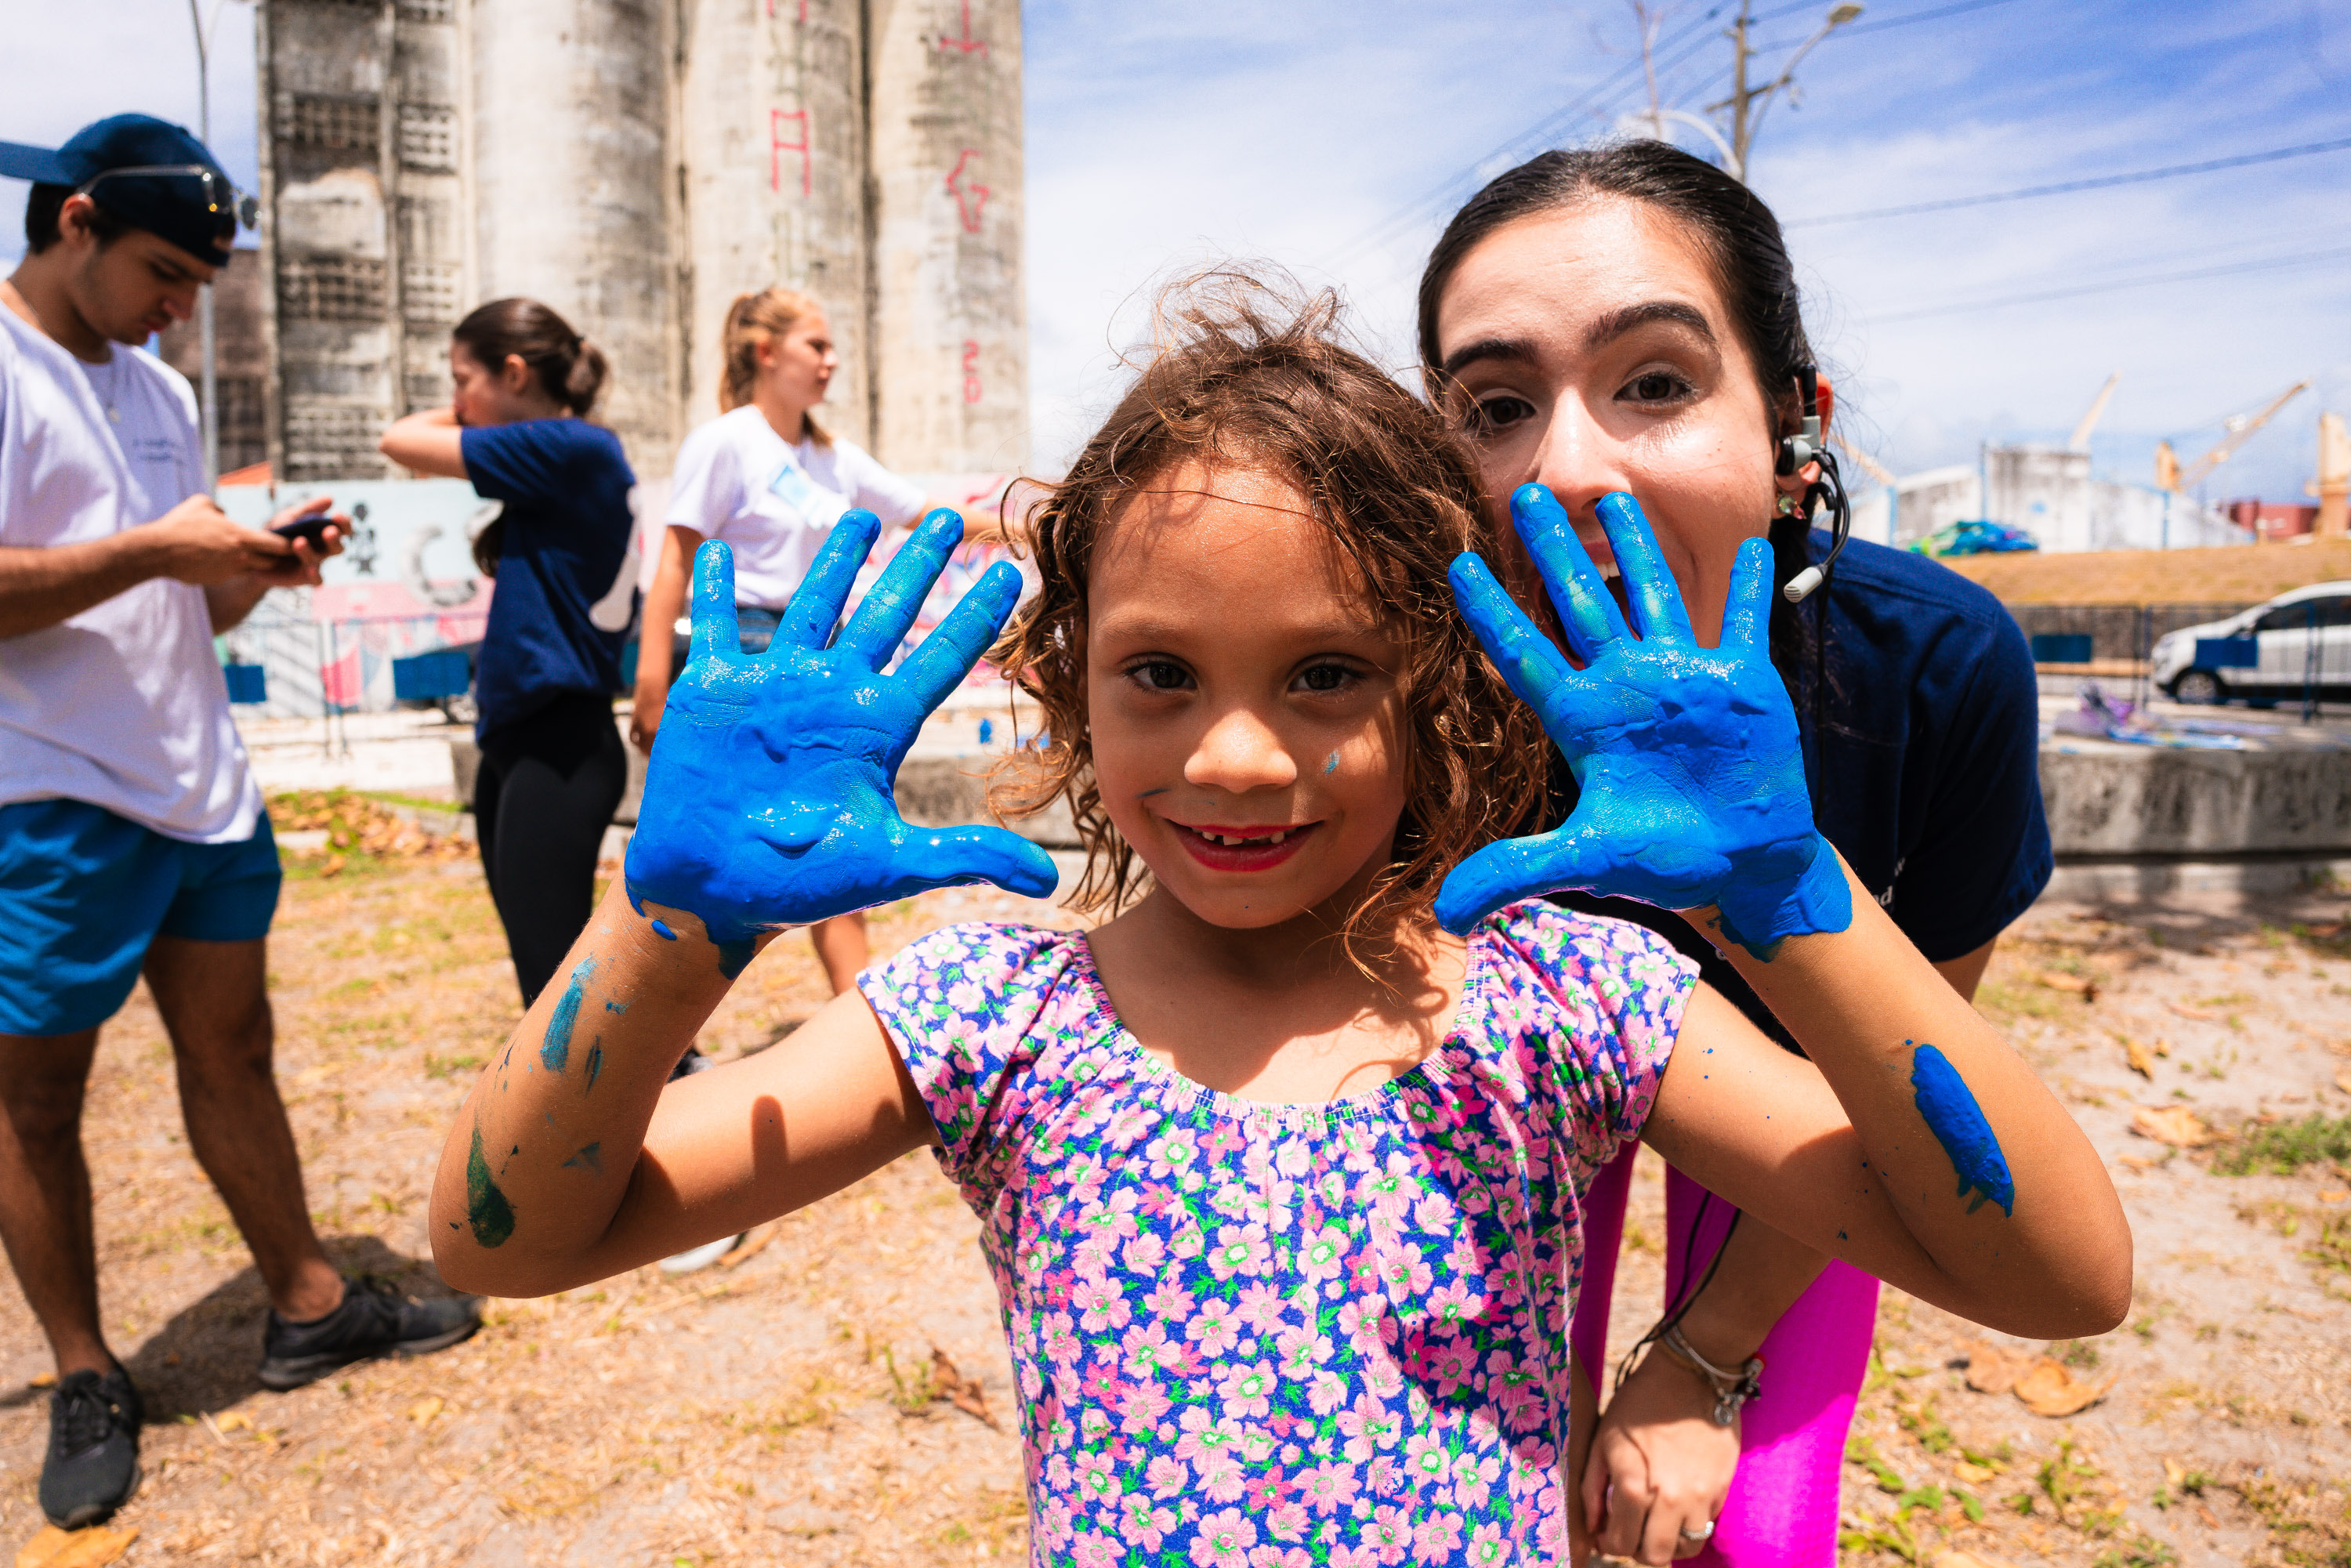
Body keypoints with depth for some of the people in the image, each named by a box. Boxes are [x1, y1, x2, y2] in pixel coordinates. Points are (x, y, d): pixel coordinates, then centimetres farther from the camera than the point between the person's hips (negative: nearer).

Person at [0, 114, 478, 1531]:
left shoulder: (162, 392, 15)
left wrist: (262, 565, -1)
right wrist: (155, 548, -19)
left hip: (201, 786, 7)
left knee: (233, 1050, 14)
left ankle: (310, 1306, 26)